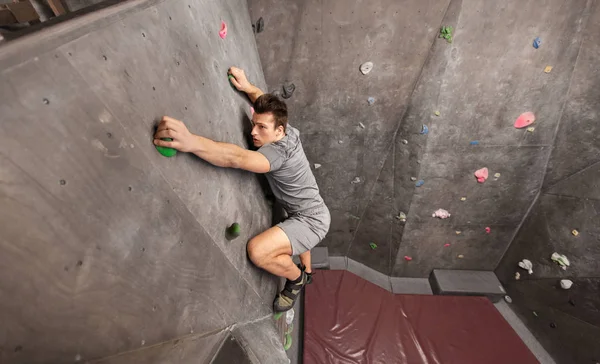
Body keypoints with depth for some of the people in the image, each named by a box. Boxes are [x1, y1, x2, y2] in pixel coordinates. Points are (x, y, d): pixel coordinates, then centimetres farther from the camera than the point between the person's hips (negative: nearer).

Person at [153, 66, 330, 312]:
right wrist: (247, 87, 6)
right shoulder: (289, 132, -2)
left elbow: (236, 158, -47)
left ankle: (296, 279, 4)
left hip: (312, 220, -10)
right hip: (311, 214, 10)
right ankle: (306, 273, 65)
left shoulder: (278, 151, -28)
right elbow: (267, 103, 17)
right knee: (296, 234, 41)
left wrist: (190, 142, -59)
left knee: (257, 250, -27)